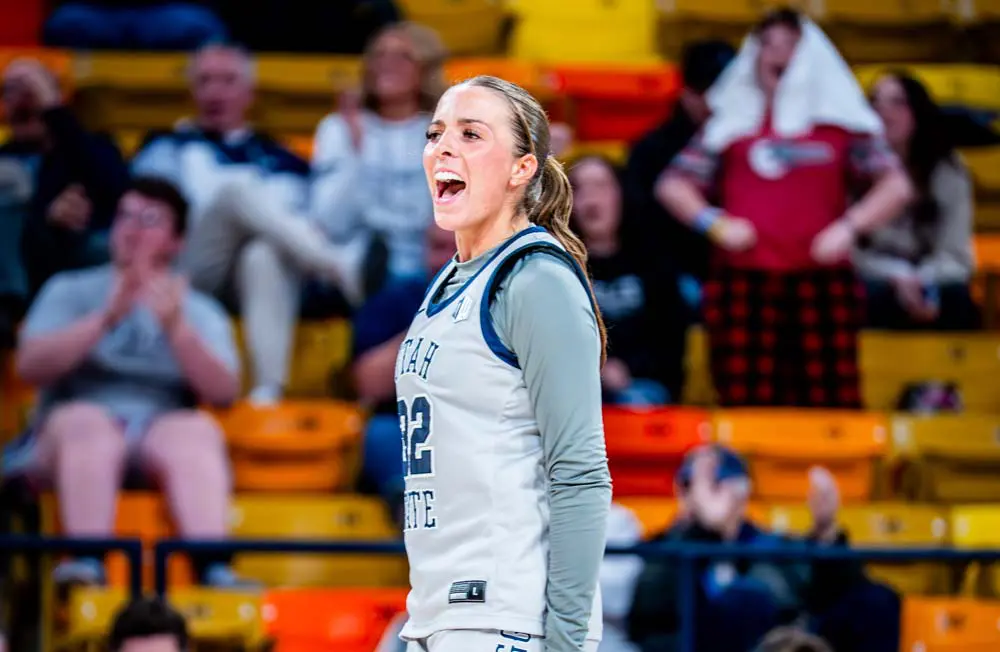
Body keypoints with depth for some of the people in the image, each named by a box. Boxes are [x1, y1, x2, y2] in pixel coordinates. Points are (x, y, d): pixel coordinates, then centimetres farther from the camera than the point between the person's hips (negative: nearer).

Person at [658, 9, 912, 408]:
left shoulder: (842, 122, 12)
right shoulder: (731, 124, 14)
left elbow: (896, 187, 10)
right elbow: (673, 186, 14)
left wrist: (851, 227, -5)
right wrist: (713, 223, -3)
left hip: (823, 286, 0)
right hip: (743, 285, 0)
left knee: (831, 406, -5)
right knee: (749, 409, -4)